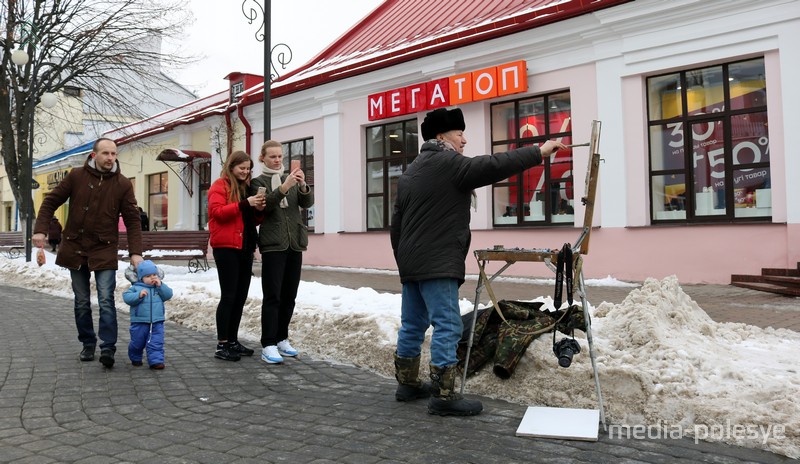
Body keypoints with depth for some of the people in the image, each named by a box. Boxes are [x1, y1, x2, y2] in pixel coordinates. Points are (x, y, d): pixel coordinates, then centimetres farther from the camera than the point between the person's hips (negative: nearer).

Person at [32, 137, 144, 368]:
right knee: (82, 302, 11)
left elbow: (132, 220, -3)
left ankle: (108, 347, -5)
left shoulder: (123, 184, -4)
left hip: (105, 251, -2)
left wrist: (135, 252, -12)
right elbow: (51, 202, 6)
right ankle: (88, 344, 24)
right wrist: (40, 229, -8)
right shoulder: (76, 176, -1)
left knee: (106, 301, -9)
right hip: (75, 249, 2)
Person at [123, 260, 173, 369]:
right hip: (139, 322, -1)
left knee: (156, 343, -6)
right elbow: (127, 297, -12)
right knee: (137, 343, 14)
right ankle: (135, 358, 37)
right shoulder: (136, 287, -2)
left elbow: (168, 295, -3)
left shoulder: (160, 286, 8)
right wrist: (138, 295, -25)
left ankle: (156, 360, -2)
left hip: (157, 323, 1)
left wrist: (160, 285, -12)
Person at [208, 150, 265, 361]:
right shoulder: (220, 186, 0)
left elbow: (255, 220, 23)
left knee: (240, 297, 9)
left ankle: (233, 341, 17)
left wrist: (259, 209, 1)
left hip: (245, 247, 7)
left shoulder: (247, 187, 20)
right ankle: (221, 345, -2)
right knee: (228, 296, -8)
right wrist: (244, 204, -22)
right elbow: (217, 211, -16)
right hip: (226, 247, -7)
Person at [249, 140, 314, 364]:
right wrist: (283, 188, -28)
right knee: (272, 296, -8)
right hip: (273, 244, -4)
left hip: (295, 243, 4)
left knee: (289, 295, 8)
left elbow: (307, 203, 0)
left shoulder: (291, 178, 14)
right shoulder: (258, 182, 3)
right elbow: (263, 207, -15)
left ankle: (282, 338, 19)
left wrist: (303, 186, -20)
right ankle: (268, 345, -6)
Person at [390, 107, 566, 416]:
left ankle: (407, 384, 24)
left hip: (412, 263, 10)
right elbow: (493, 166, -16)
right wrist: (539, 152, -9)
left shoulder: (410, 172, 19)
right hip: (437, 264, -10)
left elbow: (396, 223, 20)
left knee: (413, 325, 15)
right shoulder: (448, 163, -8)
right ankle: (443, 396, -5)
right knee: (447, 326, -7)